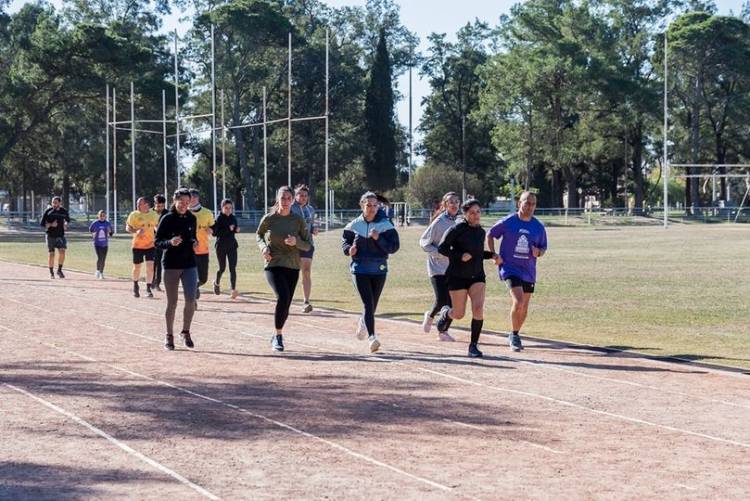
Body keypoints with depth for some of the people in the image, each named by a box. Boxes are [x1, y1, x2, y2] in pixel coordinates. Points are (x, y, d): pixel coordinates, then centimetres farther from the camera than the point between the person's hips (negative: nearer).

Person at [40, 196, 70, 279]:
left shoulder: (64, 211, 2)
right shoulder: (48, 211, -6)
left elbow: (67, 219, 22)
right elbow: (42, 224, -5)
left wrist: (66, 224, 1)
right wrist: (51, 225, -20)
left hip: (60, 235, 1)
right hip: (50, 235, -1)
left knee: (62, 251, -15)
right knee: (51, 254, 2)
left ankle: (59, 270, 0)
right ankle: (51, 272, 15)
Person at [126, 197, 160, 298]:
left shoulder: (154, 215, 3)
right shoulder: (134, 215, -5)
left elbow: (157, 226, 19)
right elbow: (128, 227, -7)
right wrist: (136, 231, -24)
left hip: (150, 245, 1)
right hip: (137, 245, -1)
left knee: (150, 266, -9)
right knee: (137, 267, 8)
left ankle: (148, 289, -1)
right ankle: (135, 286, 32)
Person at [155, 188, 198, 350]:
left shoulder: (192, 219, 7)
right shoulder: (167, 219, -6)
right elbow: (157, 241, -4)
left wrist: (195, 242, 0)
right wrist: (170, 242, -23)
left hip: (189, 264, 3)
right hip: (171, 265, -3)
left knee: (190, 300, -7)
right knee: (172, 303, 3)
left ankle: (186, 332, 11)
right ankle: (169, 335, 17)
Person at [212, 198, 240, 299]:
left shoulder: (233, 218, 7)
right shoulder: (219, 219, -9)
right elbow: (215, 232, -17)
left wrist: (237, 229, -2)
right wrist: (228, 229, -24)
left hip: (232, 246, 3)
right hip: (221, 246, -3)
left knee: (233, 268, -7)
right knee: (222, 268, 8)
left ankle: (233, 290, -12)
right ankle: (217, 283, 38)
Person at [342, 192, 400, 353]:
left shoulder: (385, 225, -3)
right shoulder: (354, 225, 1)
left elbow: (393, 247, -7)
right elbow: (345, 241, 12)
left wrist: (378, 238, -21)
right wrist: (349, 249, -10)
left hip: (379, 269, 1)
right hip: (360, 269, -1)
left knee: (373, 304, 14)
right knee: (368, 303, -14)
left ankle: (363, 322, 47)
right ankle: (372, 337, -17)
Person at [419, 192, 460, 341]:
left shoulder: (458, 222, 7)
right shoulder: (439, 222, -11)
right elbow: (423, 242, -8)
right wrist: (440, 253, -17)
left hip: (452, 268, 5)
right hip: (437, 266, -5)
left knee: (451, 302, 0)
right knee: (441, 300, -12)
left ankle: (443, 331, 13)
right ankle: (430, 316, 19)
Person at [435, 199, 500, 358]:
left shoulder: (481, 232, 8)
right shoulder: (458, 229, -11)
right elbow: (442, 248, -11)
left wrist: (491, 255, 4)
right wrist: (460, 256, -22)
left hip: (477, 276, 4)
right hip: (458, 277, -4)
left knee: (478, 309, -16)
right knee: (459, 314, 4)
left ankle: (473, 345, -6)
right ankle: (446, 313, 42)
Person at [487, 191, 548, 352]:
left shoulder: (539, 227, 2)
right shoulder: (507, 222, -6)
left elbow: (543, 247, 13)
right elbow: (490, 235, 7)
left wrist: (538, 253, -10)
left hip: (528, 272, 4)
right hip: (510, 268, -4)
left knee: (524, 308, 10)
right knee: (518, 301, -20)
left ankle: (515, 336, 31)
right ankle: (514, 336, -3)